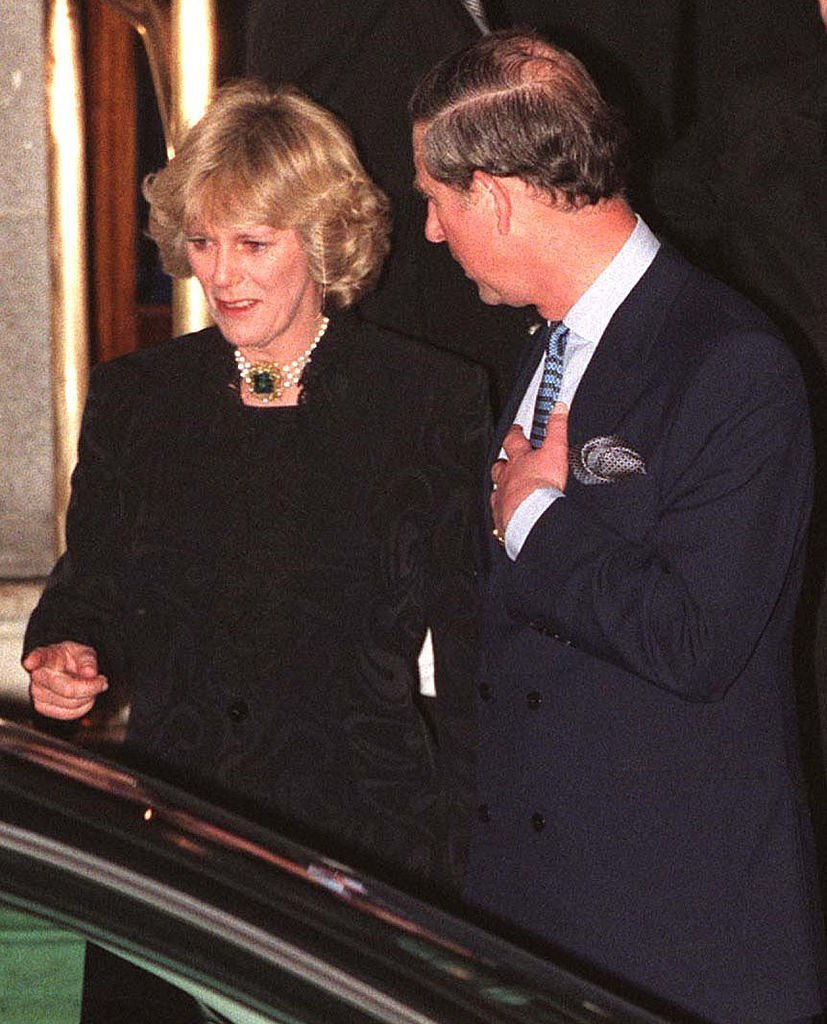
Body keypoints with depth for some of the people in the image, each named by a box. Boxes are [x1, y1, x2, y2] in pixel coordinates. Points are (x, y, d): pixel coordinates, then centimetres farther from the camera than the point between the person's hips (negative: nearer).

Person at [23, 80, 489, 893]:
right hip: (171, 823, 2)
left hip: (369, 836, -2)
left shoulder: (436, 400, 0)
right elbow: (88, 590, 15)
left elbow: (472, 655, 0)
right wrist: (67, 658, -8)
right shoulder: (132, 397, 9)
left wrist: (465, 855, -6)